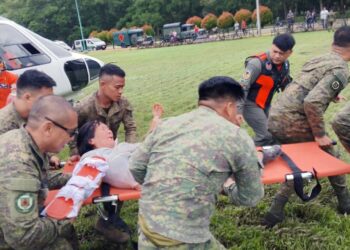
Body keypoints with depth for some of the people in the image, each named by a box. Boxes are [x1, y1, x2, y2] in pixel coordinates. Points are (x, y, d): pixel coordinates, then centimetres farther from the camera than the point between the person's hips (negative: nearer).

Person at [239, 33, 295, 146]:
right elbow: (243, 88, -24)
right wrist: (238, 111, -27)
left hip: (266, 104, 8)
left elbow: (286, 86, 14)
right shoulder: (257, 63, -26)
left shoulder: (285, 64, -1)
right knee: (266, 136, -14)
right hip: (251, 103, -8)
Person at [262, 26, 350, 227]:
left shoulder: (318, 60, 15)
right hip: (292, 123, -8)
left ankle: (276, 211, 25)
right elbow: (312, 102, -25)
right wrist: (320, 135, -14)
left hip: (275, 118, 8)